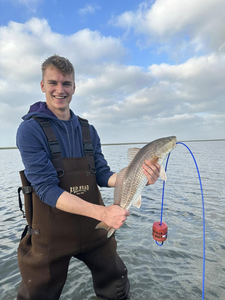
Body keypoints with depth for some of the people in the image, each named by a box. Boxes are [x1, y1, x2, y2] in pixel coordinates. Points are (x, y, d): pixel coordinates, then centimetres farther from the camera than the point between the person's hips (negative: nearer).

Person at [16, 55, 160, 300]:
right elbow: (47, 189, -21)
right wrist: (102, 212, -30)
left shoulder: (88, 130, 2)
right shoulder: (30, 129, -14)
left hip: (93, 227, 5)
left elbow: (102, 175, -1)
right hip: (52, 233, -3)